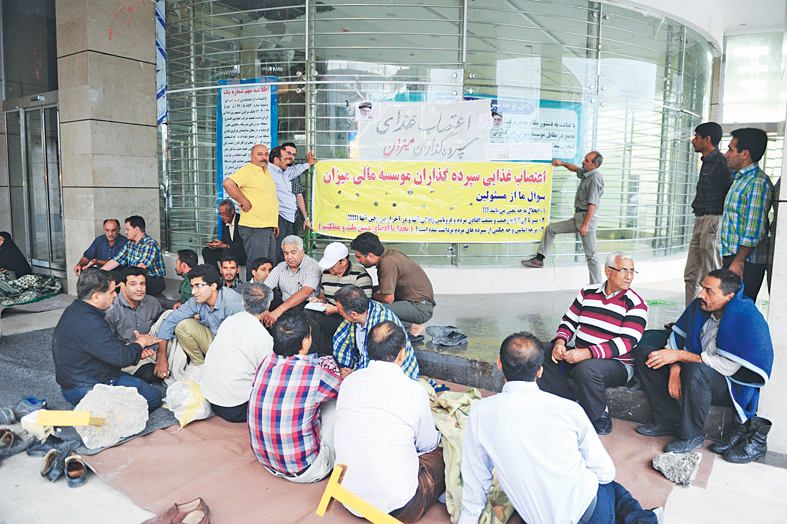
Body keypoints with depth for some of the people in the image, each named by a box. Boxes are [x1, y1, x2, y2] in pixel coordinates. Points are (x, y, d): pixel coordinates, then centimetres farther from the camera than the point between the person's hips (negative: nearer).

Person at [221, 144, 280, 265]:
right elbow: (227, 183, -25)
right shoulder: (247, 171, -9)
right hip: (254, 228, -9)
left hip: (269, 228, 9)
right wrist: (245, 203, -19)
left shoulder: (267, 171, 19)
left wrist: (275, 223, 22)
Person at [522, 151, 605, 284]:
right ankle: (539, 259, 14)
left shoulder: (595, 178, -15)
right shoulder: (585, 173, 13)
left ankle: (597, 286, 0)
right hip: (578, 218, 10)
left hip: (588, 218, -9)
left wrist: (585, 225, -25)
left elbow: (593, 204, -21)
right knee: (551, 228, 10)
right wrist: (562, 163, 24)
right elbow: (575, 169, 39)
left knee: (591, 254, -6)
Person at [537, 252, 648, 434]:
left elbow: (626, 342, -18)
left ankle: (599, 415, -9)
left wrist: (586, 353, -30)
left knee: (586, 369, -38)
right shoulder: (587, 292, 8)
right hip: (579, 356, 6)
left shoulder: (636, 303, -8)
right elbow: (569, 321, 13)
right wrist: (560, 341, -10)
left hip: (616, 364, -6)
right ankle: (571, 403, -9)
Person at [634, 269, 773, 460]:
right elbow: (677, 338, 2)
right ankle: (669, 420, -6)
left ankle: (690, 437, -17)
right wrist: (675, 368, -16)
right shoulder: (700, 306, -6)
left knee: (695, 371, -40)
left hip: (734, 385, -7)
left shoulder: (746, 319, -25)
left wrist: (679, 355, -26)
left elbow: (726, 366, -29)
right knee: (643, 353, -5)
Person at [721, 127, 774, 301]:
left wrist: (738, 262, -23)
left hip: (745, 262, -9)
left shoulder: (758, 182, -14)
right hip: (732, 258, 9)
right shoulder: (740, 179, 17)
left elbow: (755, 230, -21)